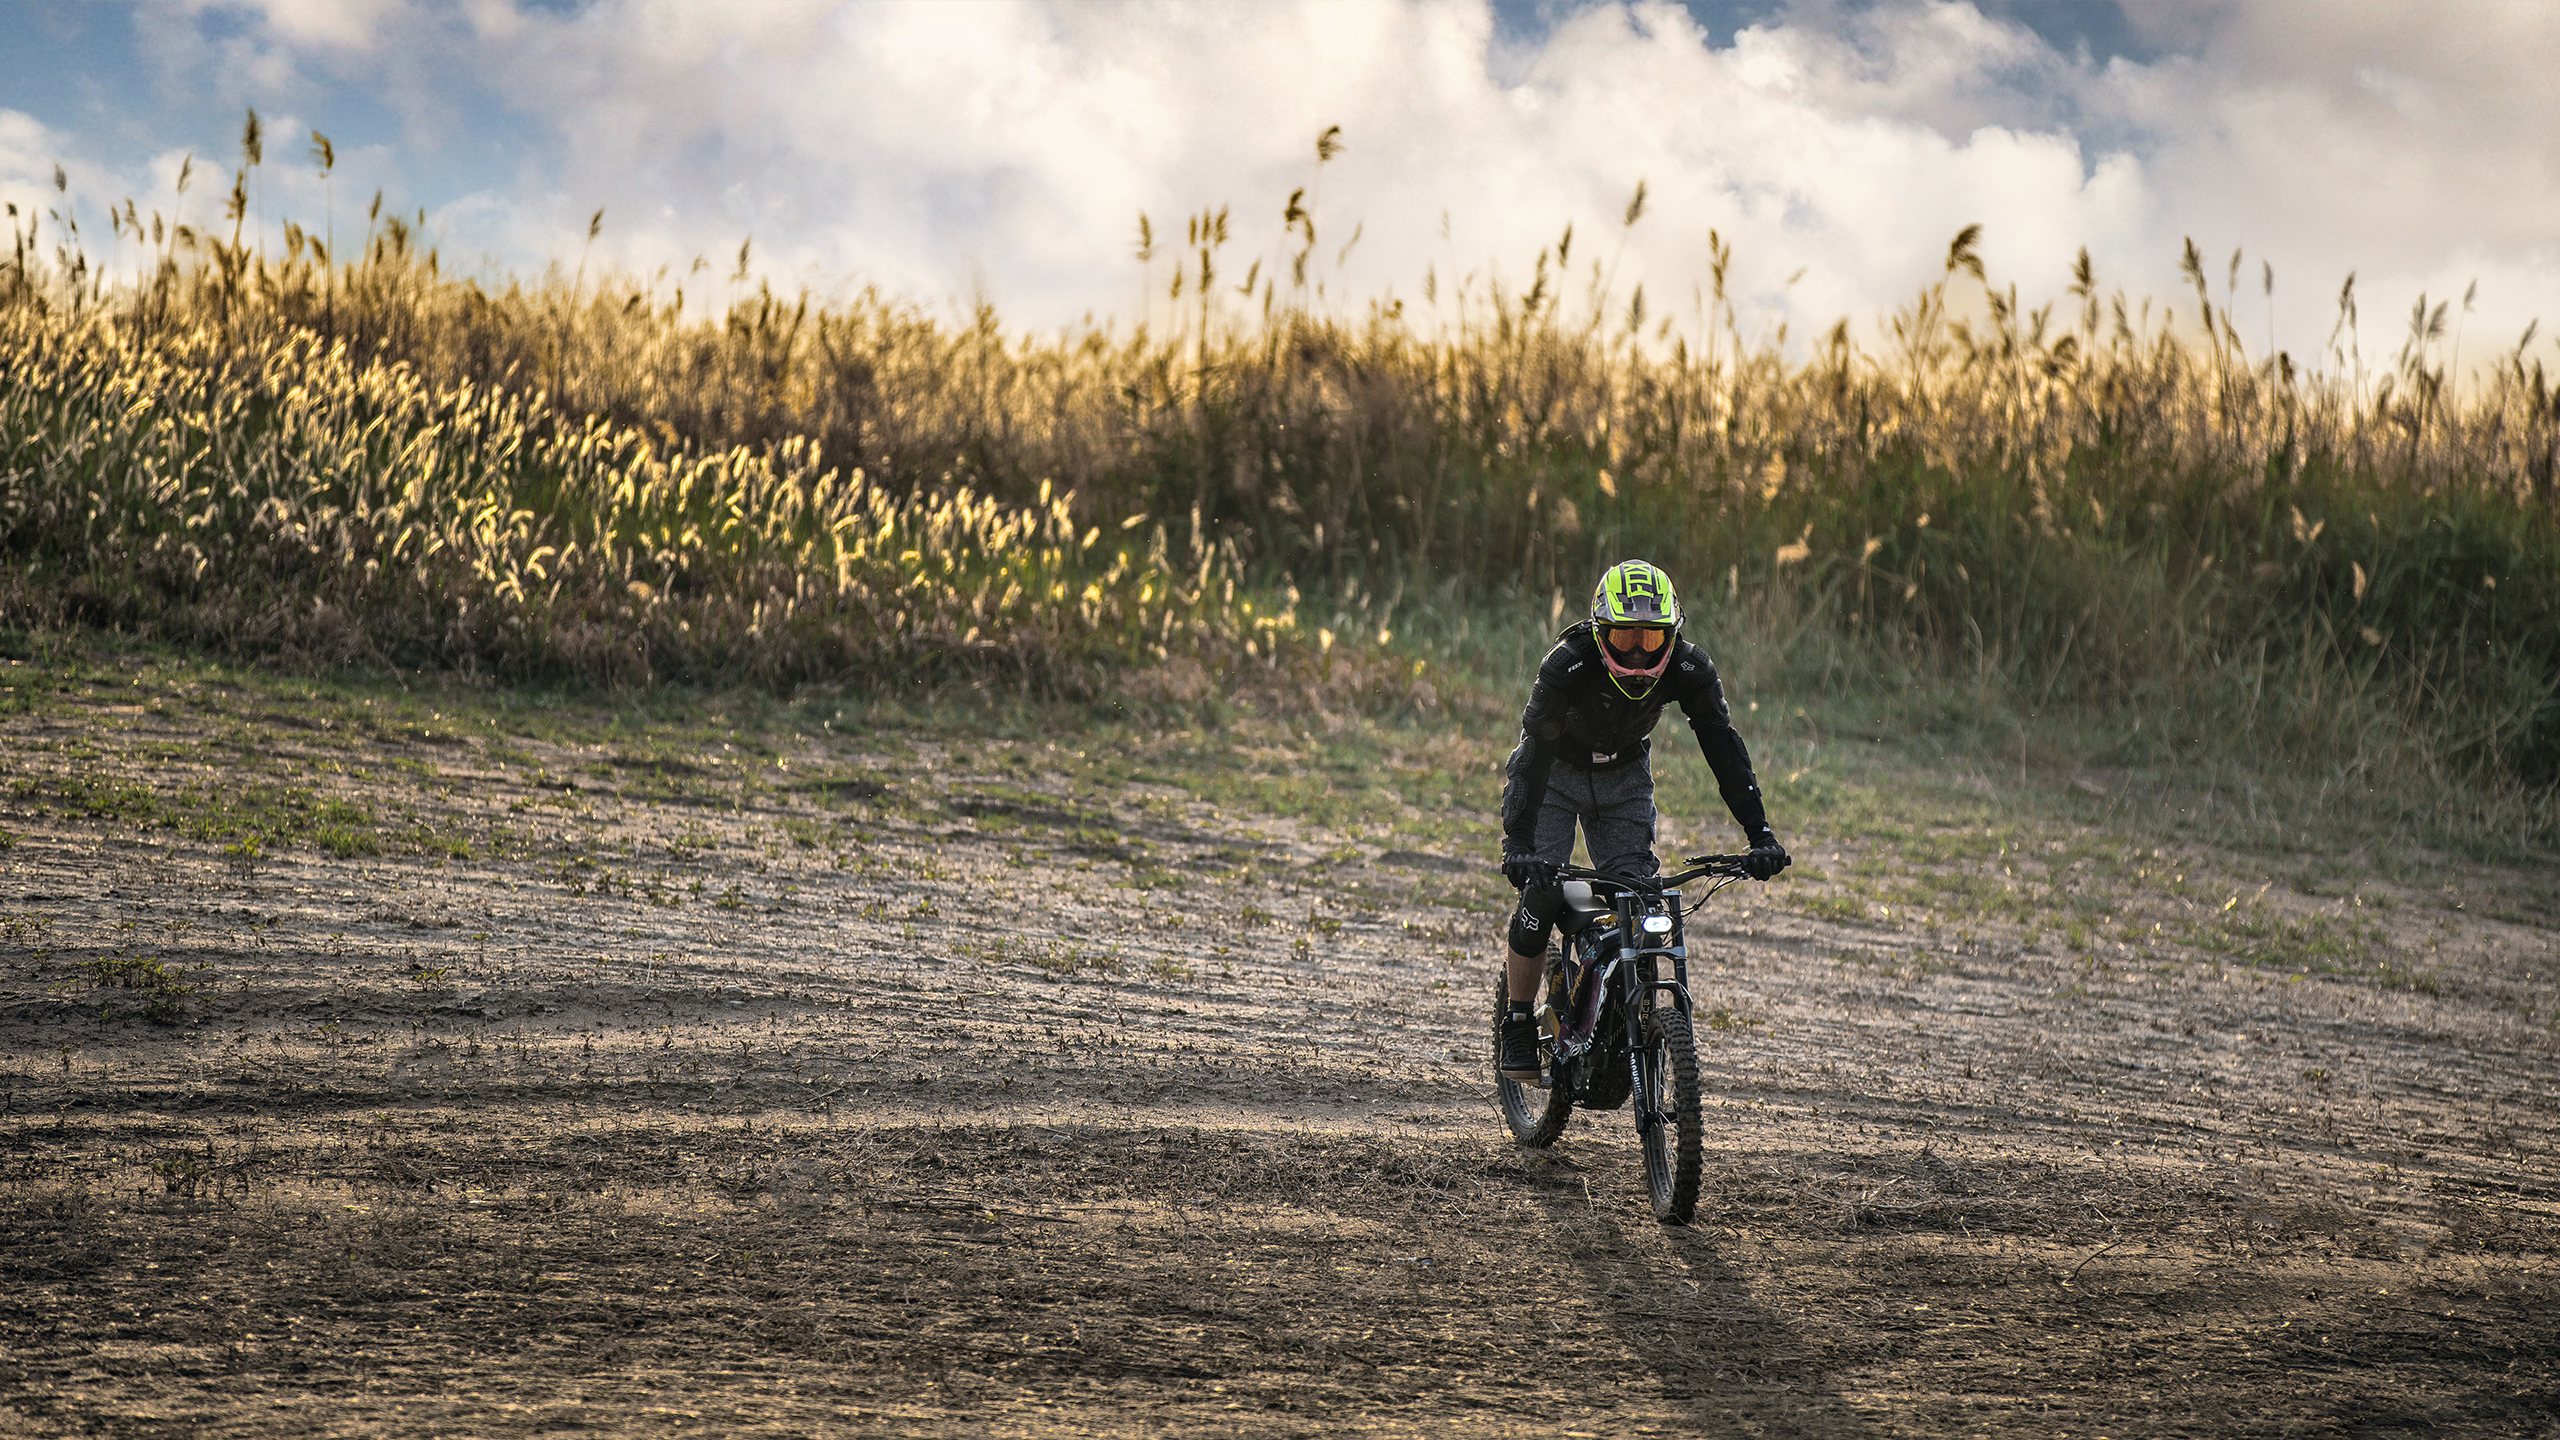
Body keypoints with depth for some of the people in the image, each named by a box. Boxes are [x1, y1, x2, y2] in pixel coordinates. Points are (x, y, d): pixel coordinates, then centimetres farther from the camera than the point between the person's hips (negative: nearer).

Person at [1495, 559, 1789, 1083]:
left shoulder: (1688, 670, -25)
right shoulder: (1567, 666, -34)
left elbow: (1724, 748, -23)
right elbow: (1535, 749, -39)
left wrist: (1760, 834, -31)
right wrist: (1517, 843, -49)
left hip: (1624, 778, 3)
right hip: (1556, 771, -3)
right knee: (1542, 892, -17)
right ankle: (1517, 1026, -1)